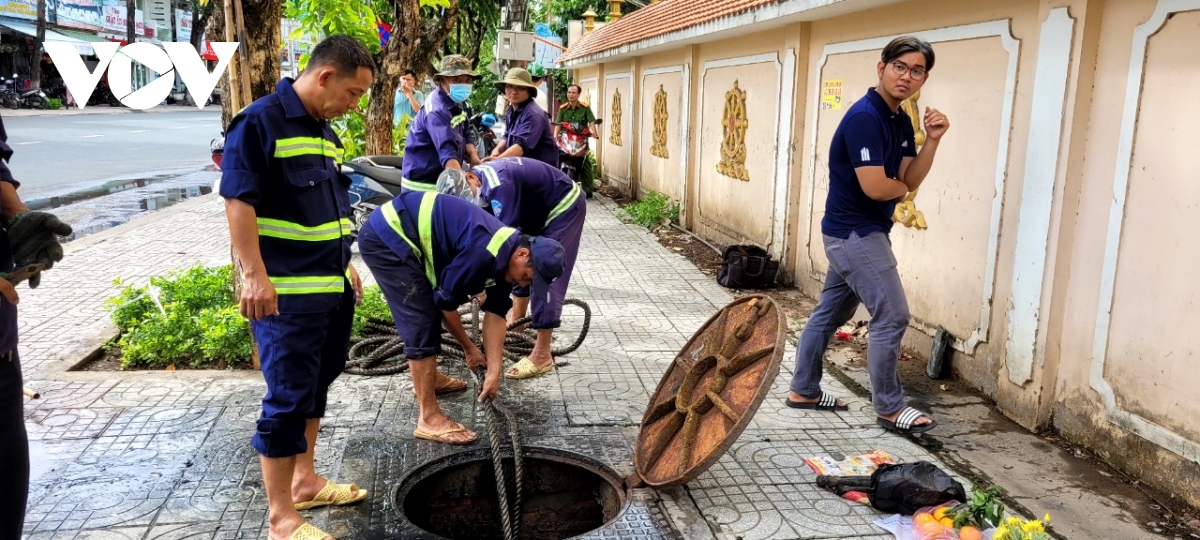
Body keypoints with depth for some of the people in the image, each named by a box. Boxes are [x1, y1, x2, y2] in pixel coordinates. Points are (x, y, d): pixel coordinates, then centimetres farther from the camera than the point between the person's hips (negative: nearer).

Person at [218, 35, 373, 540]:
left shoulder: (324, 130, 14)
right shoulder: (260, 122, -13)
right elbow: (239, 201, -18)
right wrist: (255, 276, -23)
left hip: (333, 288, 9)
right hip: (287, 293, -9)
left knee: (315, 386, 18)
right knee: (287, 398, -3)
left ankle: (304, 480, 34)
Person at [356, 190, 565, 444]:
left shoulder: (504, 255, 4)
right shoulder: (486, 253, -25)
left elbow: (495, 314, 7)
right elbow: (446, 301, -15)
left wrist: (494, 372, 2)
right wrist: (469, 348, 0)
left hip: (395, 233, 10)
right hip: (385, 237, -10)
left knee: (429, 313, 23)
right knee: (422, 325, -10)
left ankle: (426, 379, 44)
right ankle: (429, 419, -4)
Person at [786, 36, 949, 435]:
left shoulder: (902, 122, 10)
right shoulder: (864, 117, -20)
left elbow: (910, 182, 6)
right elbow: (875, 187, -25)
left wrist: (932, 140, -7)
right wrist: (901, 186, -4)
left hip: (855, 233, 10)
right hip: (855, 233, -10)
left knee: (830, 313, 16)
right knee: (892, 316, -6)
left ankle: (803, 390, 27)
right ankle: (889, 407, 8)